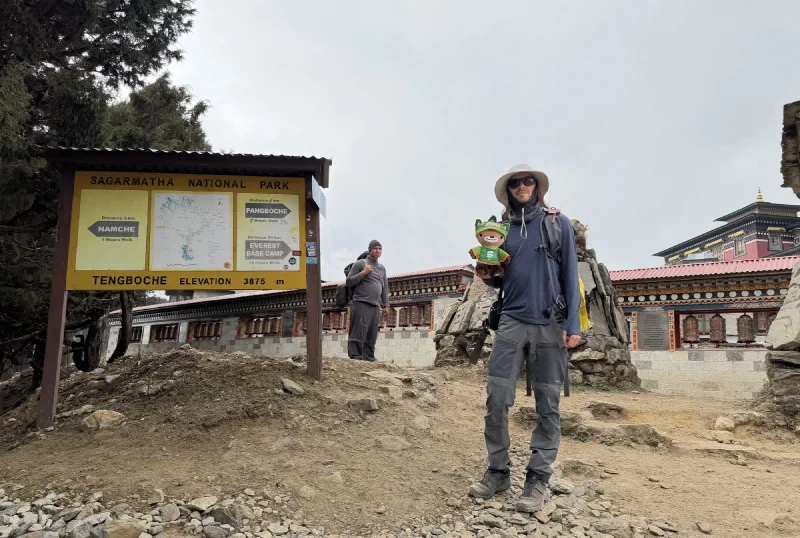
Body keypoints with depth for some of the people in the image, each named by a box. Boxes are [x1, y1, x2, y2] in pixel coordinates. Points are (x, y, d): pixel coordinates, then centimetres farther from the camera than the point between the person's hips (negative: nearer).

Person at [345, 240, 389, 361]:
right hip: (361, 304, -6)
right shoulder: (360, 263, 5)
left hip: (376, 306, 6)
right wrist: (363, 273, -10)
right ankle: (355, 358, -10)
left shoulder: (382, 268, 22)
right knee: (359, 332, -12)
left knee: (372, 336, 4)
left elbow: (385, 288, 23)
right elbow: (348, 282, 1)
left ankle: (369, 358, 8)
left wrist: (385, 305, 14)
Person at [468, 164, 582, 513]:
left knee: (548, 405, 1)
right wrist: (487, 276, -5)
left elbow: (570, 275, 0)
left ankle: (538, 479, 10)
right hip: (512, 322, 3)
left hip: (550, 325, -2)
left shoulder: (558, 223, 5)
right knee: (496, 398, -3)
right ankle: (498, 470, 12)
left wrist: (573, 324, -8)